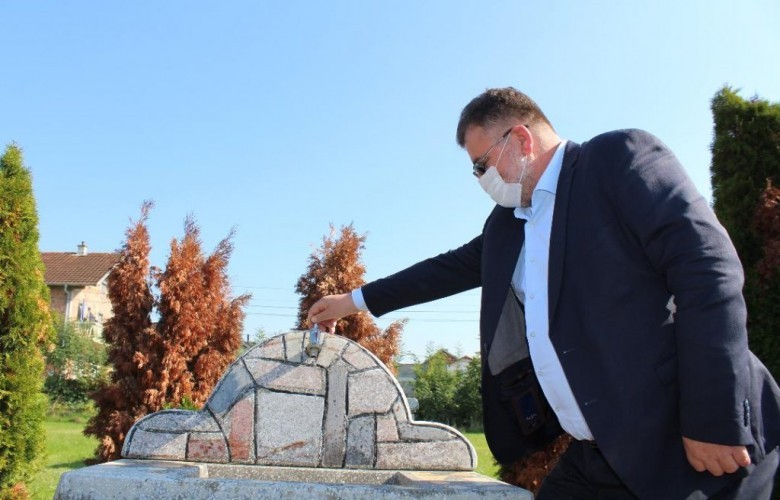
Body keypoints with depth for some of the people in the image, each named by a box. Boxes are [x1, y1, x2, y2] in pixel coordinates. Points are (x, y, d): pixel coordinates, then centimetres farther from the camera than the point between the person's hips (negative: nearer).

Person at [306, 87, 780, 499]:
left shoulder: (622, 157, -7)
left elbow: (710, 269, -16)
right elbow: (453, 267, 30)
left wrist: (716, 421, -20)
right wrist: (356, 300, 33)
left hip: (683, 447, -7)